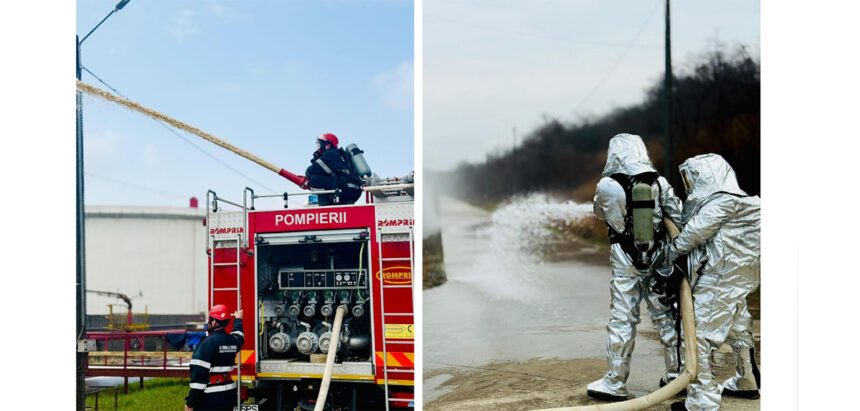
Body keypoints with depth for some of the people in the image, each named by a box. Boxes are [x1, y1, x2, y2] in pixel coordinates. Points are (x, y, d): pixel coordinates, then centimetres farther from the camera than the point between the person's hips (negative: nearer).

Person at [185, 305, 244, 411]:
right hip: (229, 394, 7)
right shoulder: (233, 340, 7)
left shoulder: (208, 343, -15)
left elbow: (199, 374, -18)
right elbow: (239, 338, 37)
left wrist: (190, 402, -14)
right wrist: (238, 319, 55)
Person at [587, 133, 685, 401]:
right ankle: (677, 373, 23)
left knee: (622, 319, 2)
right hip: (657, 259, 3)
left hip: (625, 262, -3)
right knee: (665, 315, 13)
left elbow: (600, 213, 9)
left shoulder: (607, 187, -10)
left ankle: (615, 383, 8)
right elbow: (678, 218, -1)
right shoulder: (659, 183, -2)